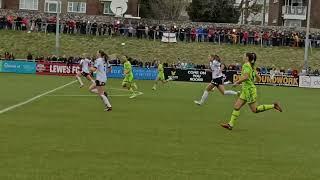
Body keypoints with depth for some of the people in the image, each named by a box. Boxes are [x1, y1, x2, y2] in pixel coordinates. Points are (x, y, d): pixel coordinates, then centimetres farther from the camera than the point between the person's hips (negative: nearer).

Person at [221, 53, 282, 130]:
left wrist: (237, 82, -15)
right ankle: (231, 124, 2)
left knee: (255, 110, -2)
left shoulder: (246, 65, -12)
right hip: (246, 90, 10)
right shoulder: (252, 67, 15)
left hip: (249, 90, -10)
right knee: (237, 106, 4)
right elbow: (258, 78, 18)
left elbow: (245, 77, -25)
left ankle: (273, 106, 1)